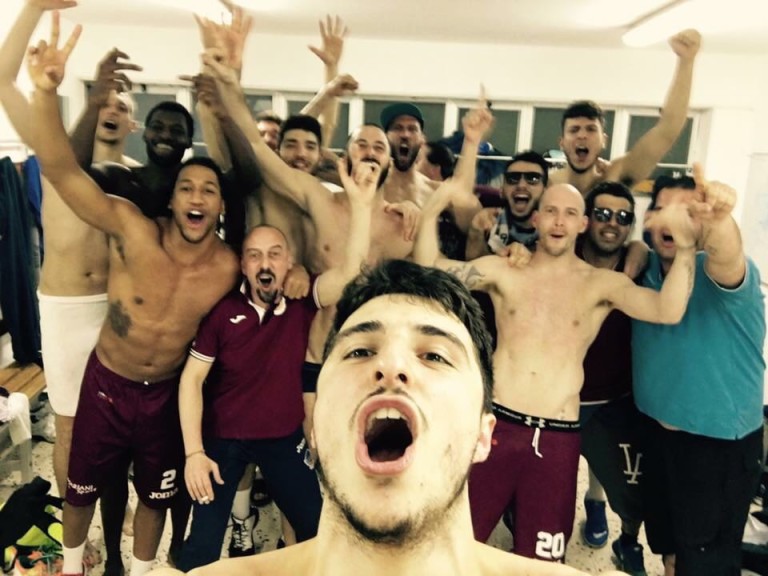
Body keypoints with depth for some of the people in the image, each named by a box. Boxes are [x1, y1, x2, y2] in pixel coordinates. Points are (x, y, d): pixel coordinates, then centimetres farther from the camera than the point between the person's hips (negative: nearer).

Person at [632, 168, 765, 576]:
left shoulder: (718, 274, -21)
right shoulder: (645, 266, -2)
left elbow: (726, 259, -42)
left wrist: (719, 218, -65)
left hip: (721, 444, -6)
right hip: (659, 433, 6)